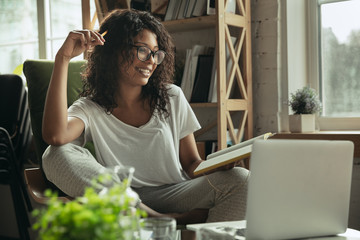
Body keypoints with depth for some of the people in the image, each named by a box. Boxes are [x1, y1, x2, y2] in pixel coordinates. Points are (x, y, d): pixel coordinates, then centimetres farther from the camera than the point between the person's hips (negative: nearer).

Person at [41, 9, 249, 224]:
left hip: (175, 197, 1)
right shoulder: (90, 109, 2)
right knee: (57, 156, -25)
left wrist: (217, 164, -13)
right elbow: (55, 136, -21)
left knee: (240, 180, -24)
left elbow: (192, 164, 12)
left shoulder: (172, 98, 11)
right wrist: (63, 58, -17)